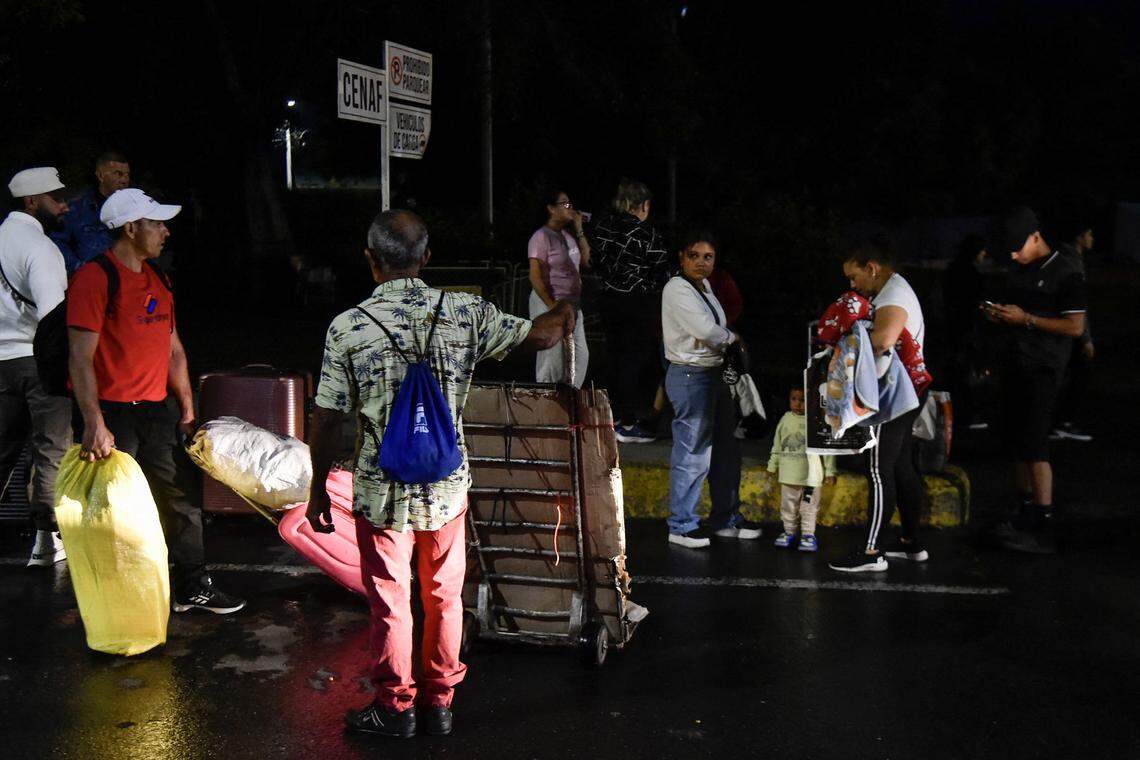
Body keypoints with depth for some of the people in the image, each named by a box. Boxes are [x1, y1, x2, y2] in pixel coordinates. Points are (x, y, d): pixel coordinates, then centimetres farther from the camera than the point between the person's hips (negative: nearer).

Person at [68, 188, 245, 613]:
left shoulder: (157, 280, 13)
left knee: (185, 496, 12)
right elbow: (80, 357, -18)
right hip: (113, 414, -8)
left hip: (155, 411, 8)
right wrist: (94, 424, -24)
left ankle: (192, 589, 24)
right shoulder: (95, 277, -13)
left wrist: (187, 410, 14)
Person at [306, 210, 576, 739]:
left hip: (382, 490, -2)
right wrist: (565, 311, 25)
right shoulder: (465, 313, -9)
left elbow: (328, 419, -10)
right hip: (448, 485, 2)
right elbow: (542, 335, 2)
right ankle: (440, 702, 32)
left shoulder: (347, 327, -14)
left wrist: (318, 488, 4)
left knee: (390, 602, 14)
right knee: (444, 597, 18)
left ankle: (394, 707, 28)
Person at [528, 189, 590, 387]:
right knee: (553, 355, -4)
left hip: (572, 304, 8)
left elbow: (587, 261, 13)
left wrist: (579, 230, 8)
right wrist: (553, 307, -19)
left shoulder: (568, 235, 13)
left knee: (580, 354, 9)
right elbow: (535, 277, -16)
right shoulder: (542, 236, -12)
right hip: (550, 303, -8)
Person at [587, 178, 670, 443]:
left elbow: (597, 262, 10)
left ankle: (616, 419, 23)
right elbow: (661, 271, -10)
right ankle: (628, 425, 2)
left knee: (616, 358, 15)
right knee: (636, 361, 0)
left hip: (609, 299, 7)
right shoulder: (645, 232, -14)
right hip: (639, 303, -6)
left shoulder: (601, 227, 3)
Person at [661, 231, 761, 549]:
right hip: (691, 376, -10)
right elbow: (704, 329, -23)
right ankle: (681, 526, 6)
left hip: (715, 373, 10)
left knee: (726, 449, 16)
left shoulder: (705, 286, 14)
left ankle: (726, 519, 29)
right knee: (692, 453, -6)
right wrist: (732, 337, -6)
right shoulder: (677, 289, -14)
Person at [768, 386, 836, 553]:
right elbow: (777, 445, 14)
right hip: (788, 473, 4)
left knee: (809, 506, 4)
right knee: (788, 505, 13)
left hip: (810, 473, -4)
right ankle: (789, 531, 25)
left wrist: (830, 471, -4)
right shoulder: (785, 419, 4)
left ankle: (808, 533, 14)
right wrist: (773, 465, 18)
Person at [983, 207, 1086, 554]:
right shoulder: (1019, 272, 14)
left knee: (1034, 446, -13)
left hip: (1043, 370, -8)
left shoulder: (1066, 274, -10)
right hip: (1015, 366, 8)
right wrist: (999, 315, 4)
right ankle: (1025, 514, 22)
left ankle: (1043, 530, -11)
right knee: (1016, 443, 11)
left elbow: (1076, 327, -15)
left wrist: (1026, 319, -18)